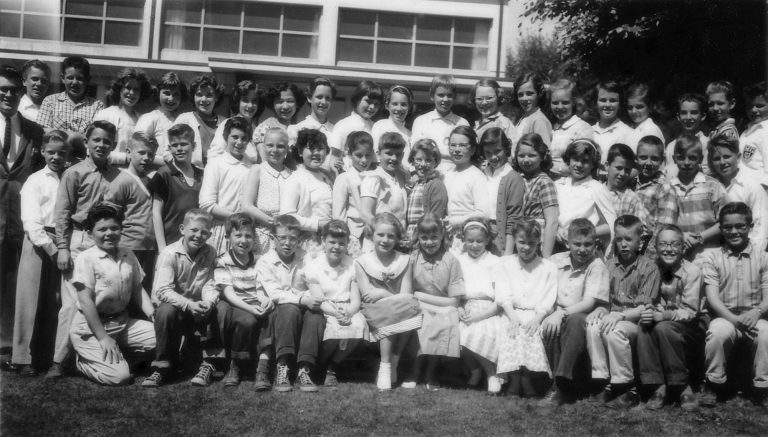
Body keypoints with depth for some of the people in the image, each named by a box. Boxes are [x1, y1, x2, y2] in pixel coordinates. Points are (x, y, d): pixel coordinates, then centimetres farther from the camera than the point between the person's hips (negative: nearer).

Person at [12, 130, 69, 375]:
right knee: (32, 301, -1)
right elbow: (31, 221, -4)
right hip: (39, 243, -2)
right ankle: (24, 358, 5)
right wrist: (51, 248, -13)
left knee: (56, 303, 4)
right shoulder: (34, 181, 4)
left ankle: (49, 356, 14)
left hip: (65, 244, 2)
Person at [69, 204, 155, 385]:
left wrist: (153, 314, -4)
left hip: (123, 322, 6)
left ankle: (117, 355, 9)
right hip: (90, 327, -6)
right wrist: (103, 337, -18)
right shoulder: (86, 258, -10)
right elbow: (86, 300, -14)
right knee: (119, 376, -19)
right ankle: (83, 360, 11)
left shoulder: (128, 256, 8)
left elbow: (137, 289, 14)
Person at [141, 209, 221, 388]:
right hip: (174, 305, -3)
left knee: (217, 310, -25)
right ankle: (162, 367, -19)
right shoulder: (169, 253, -13)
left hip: (198, 310, 3)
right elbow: (162, 291, -22)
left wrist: (208, 302, -29)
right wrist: (189, 304, -35)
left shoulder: (211, 253, -1)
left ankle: (208, 365, -12)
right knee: (166, 311, -35)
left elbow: (210, 285, -6)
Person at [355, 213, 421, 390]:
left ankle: (392, 364, -17)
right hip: (374, 314, -2)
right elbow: (367, 295, -7)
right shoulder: (362, 262, 0)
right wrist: (393, 297, -10)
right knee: (390, 314, -33)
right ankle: (386, 367, -24)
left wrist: (382, 294, -13)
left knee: (411, 307, -30)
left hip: (401, 313, 2)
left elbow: (407, 295, -6)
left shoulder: (404, 261, 3)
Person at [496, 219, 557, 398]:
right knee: (510, 332, -31)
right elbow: (504, 296, 5)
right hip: (512, 314, 1)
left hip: (537, 315, -1)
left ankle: (527, 376, -30)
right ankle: (515, 375, -34)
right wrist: (513, 317, -14)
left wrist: (537, 318, -17)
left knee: (532, 332, -32)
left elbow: (548, 301, 2)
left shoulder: (549, 267, 14)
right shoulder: (505, 263, 18)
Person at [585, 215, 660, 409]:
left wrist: (620, 315, -24)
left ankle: (628, 388, -20)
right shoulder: (610, 265, 12)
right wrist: (600, 309, -9)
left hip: (636, 321, -4)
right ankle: (603, 382, -19)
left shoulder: (649, 267, -2)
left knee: (615, 331, -34)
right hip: (613, 318, 4)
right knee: (593, 326, -27)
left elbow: (646, 307, -9)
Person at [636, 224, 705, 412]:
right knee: (643, 328, -28)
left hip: (689, 329, -3)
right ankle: (658, 387, -21)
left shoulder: (692, 271, -12)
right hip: (659, 323, 3)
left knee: (663, 328, -33)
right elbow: (645, 303, 0)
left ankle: (683, 388, -18)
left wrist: (662, 315, -32)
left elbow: (690, 312, -17)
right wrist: (648, 313, -25)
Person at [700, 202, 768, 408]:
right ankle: (713, 384, -10)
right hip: (724, 316, -1)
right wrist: (736, 319, -22)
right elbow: (712, 298, -5)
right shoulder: (712, 256, 3)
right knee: (719, 331, -34)